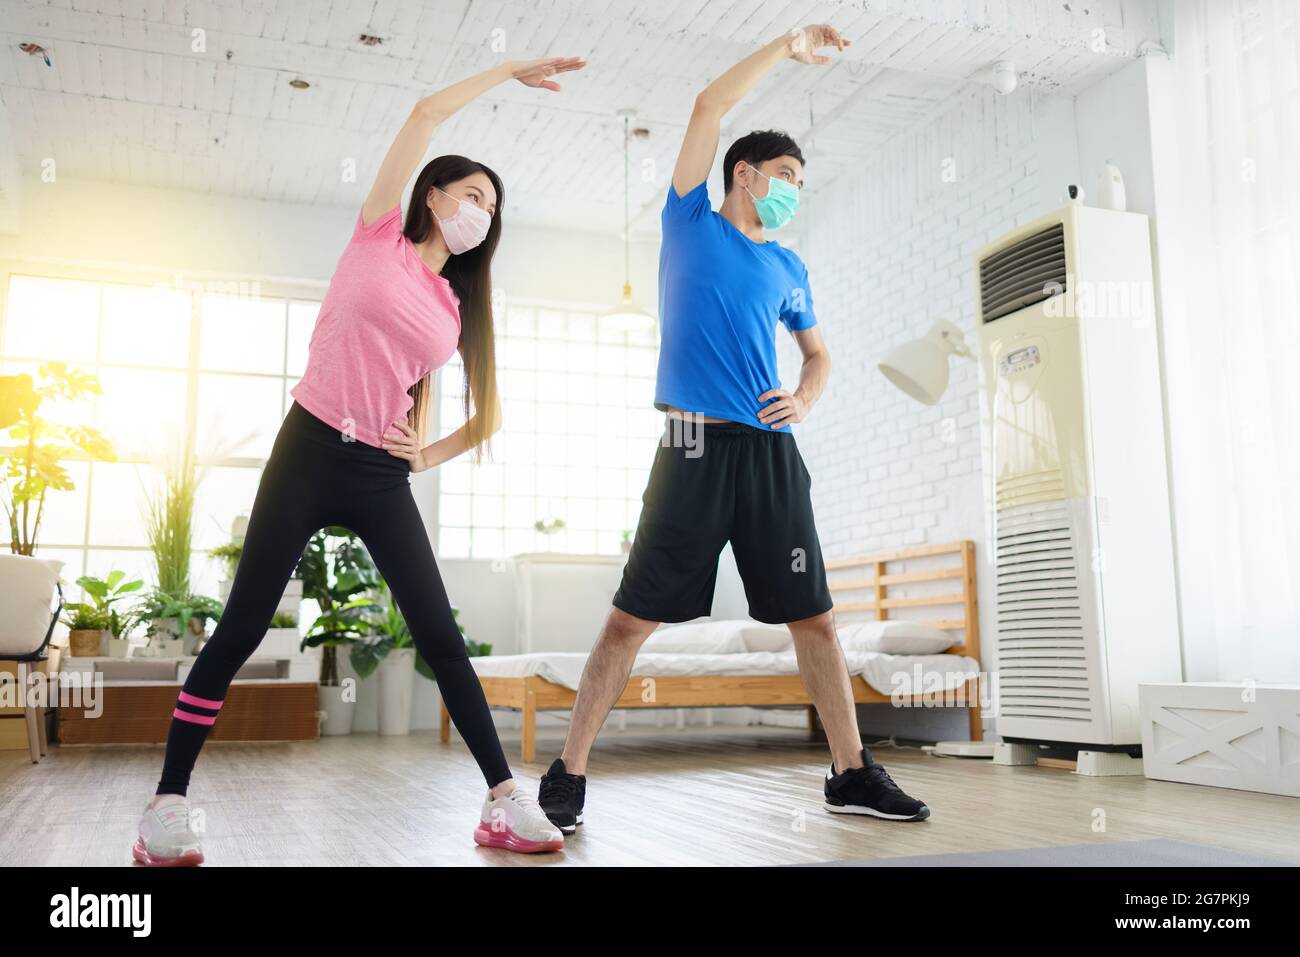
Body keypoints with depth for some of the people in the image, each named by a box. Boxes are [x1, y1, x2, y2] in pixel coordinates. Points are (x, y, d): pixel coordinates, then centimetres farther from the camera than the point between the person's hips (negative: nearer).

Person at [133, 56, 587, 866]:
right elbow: (427, 114, 1)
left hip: (382, 475, 4)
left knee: (442, 637, -2)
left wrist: (430, 455, 1)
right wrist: (513, 71, 8)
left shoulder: (457, 308, 14)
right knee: (241, 630, -2)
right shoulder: (379, 236, 5)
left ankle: (505, 802, 1)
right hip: (310, 450, -3)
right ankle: (169, 804, 10)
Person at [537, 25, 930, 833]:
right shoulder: (692, 223, 8)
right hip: (695, 448, -4)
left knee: (814, 615, 4)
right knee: (634, 617, -6)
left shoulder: (790, 270, 19)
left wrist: (804, 402, 7)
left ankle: (853, 773, 15)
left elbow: (820, 354, 28)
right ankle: (568, 777, 4)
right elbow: (710, 107, 2)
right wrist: (790, 46, 7)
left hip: (773, 453, 5)